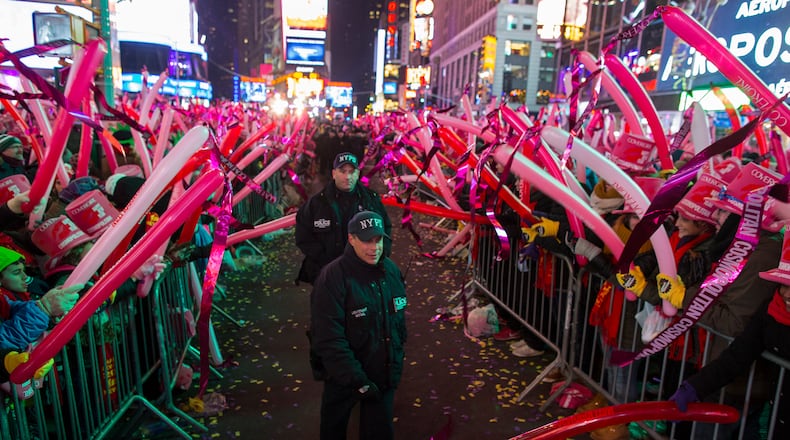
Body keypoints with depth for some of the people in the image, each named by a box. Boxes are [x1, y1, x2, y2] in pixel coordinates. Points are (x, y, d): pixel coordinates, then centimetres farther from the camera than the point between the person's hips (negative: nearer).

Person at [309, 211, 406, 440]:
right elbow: (329, 339, -24)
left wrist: (397, 359, 11)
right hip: (343, 377, -4)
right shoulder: (333, 277, -23)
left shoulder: (391, 270, -3)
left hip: (385, 375, 4)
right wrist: (357, 380, -23)